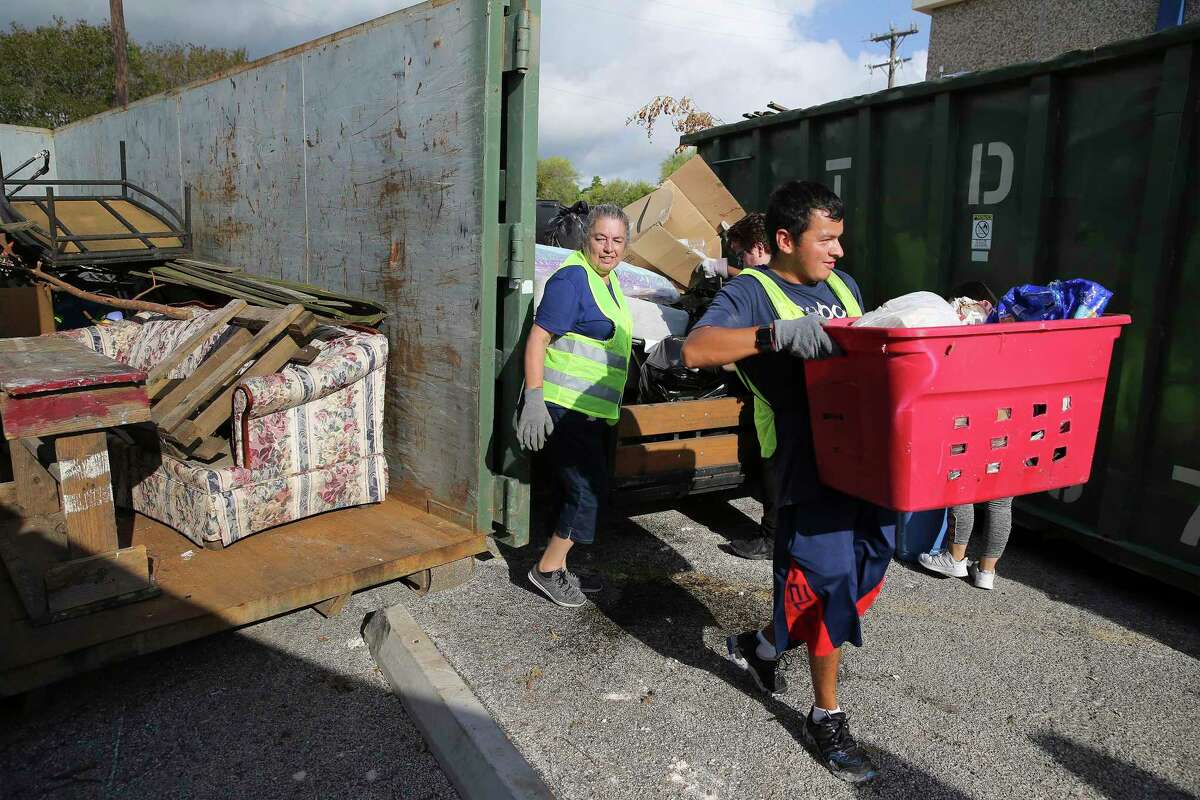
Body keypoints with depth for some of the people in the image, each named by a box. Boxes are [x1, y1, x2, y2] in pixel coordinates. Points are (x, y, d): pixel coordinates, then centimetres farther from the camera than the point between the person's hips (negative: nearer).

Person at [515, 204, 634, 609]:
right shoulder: (572, 278, -15)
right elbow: (537, 338, -21)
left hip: (592, 410, 10)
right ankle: (547, 569, 8)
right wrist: (534, 400, -26)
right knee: (588, 492, -8)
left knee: (582, 491, 14)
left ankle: (557, 569, 27)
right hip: (565, 409, -10)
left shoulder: (607, 279, 14)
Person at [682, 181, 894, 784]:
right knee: (829, 583, 1)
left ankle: (762, 645, 39)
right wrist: (780, 333, -35)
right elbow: (696, 350, -23)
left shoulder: (842, 285, 17)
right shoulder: (752, 291, -6)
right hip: (810, 462, -8)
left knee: (864, 576, 16)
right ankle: (826, 717, 24)